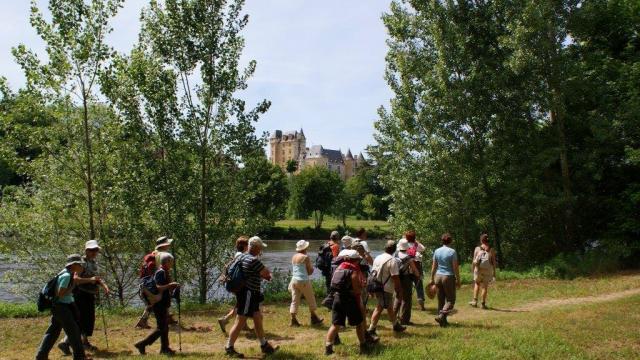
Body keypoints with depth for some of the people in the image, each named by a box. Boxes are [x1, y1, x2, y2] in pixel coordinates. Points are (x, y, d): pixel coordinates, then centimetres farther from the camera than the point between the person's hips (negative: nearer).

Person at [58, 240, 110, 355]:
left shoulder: (94, 263, 12)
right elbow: (75, 279, -26)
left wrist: (104, 285, 10)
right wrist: (90, 279, -35)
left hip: (90, 295, 9)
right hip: (81, 294, -9)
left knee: (90, 319, 16)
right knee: (80, 321, -12)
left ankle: (85, 342, 30)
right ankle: (65, 343, -5)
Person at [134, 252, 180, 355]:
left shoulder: (165, 272, 13)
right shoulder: (161, 272, -17)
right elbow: (158, 288, -27)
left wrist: (173, 287, 6)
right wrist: (170, 284, -24)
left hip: (163, 304, 10)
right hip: (160, 305, -10)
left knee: (165, 327, 14)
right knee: (161, 328, -6)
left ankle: (164, 348, 22)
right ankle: (141, 344, 0)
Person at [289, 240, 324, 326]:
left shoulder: (293, 257, 8)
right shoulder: (306, 257, -11)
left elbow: (294, 269, 13)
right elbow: (310, 271, -7)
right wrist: (312, 267, 11)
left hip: (294, 280, 6)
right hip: (303, 280, -6)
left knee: (295, 300, 8)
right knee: (311, 299, 10)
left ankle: (293, 319, 6)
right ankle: (314, 318, 18)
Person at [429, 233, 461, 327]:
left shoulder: (437, 251, 3)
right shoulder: (452, 252, -10)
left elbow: (434, 266, 7)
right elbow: (455, 267, -10)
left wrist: (432, 279, 14)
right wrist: (458, 280, -3)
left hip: (438, 276, 5)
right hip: (449, 277, -5)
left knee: (441, 300, 13)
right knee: (450, 299, 5)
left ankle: (443, 321, 18)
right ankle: (441, 316, -13)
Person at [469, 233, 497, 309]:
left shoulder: (477, 249, -3)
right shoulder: (492, 250, -3)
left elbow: (474, 261, -4)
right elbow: (493, 262, -4)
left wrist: (473, 271, 6)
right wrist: (494, 273, 2)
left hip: (478, 269, 0)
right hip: (488, 271, 0)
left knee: (477, 284, 20)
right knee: (485, 286, 9)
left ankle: (475, 301, 14)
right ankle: (483, 304, 11)